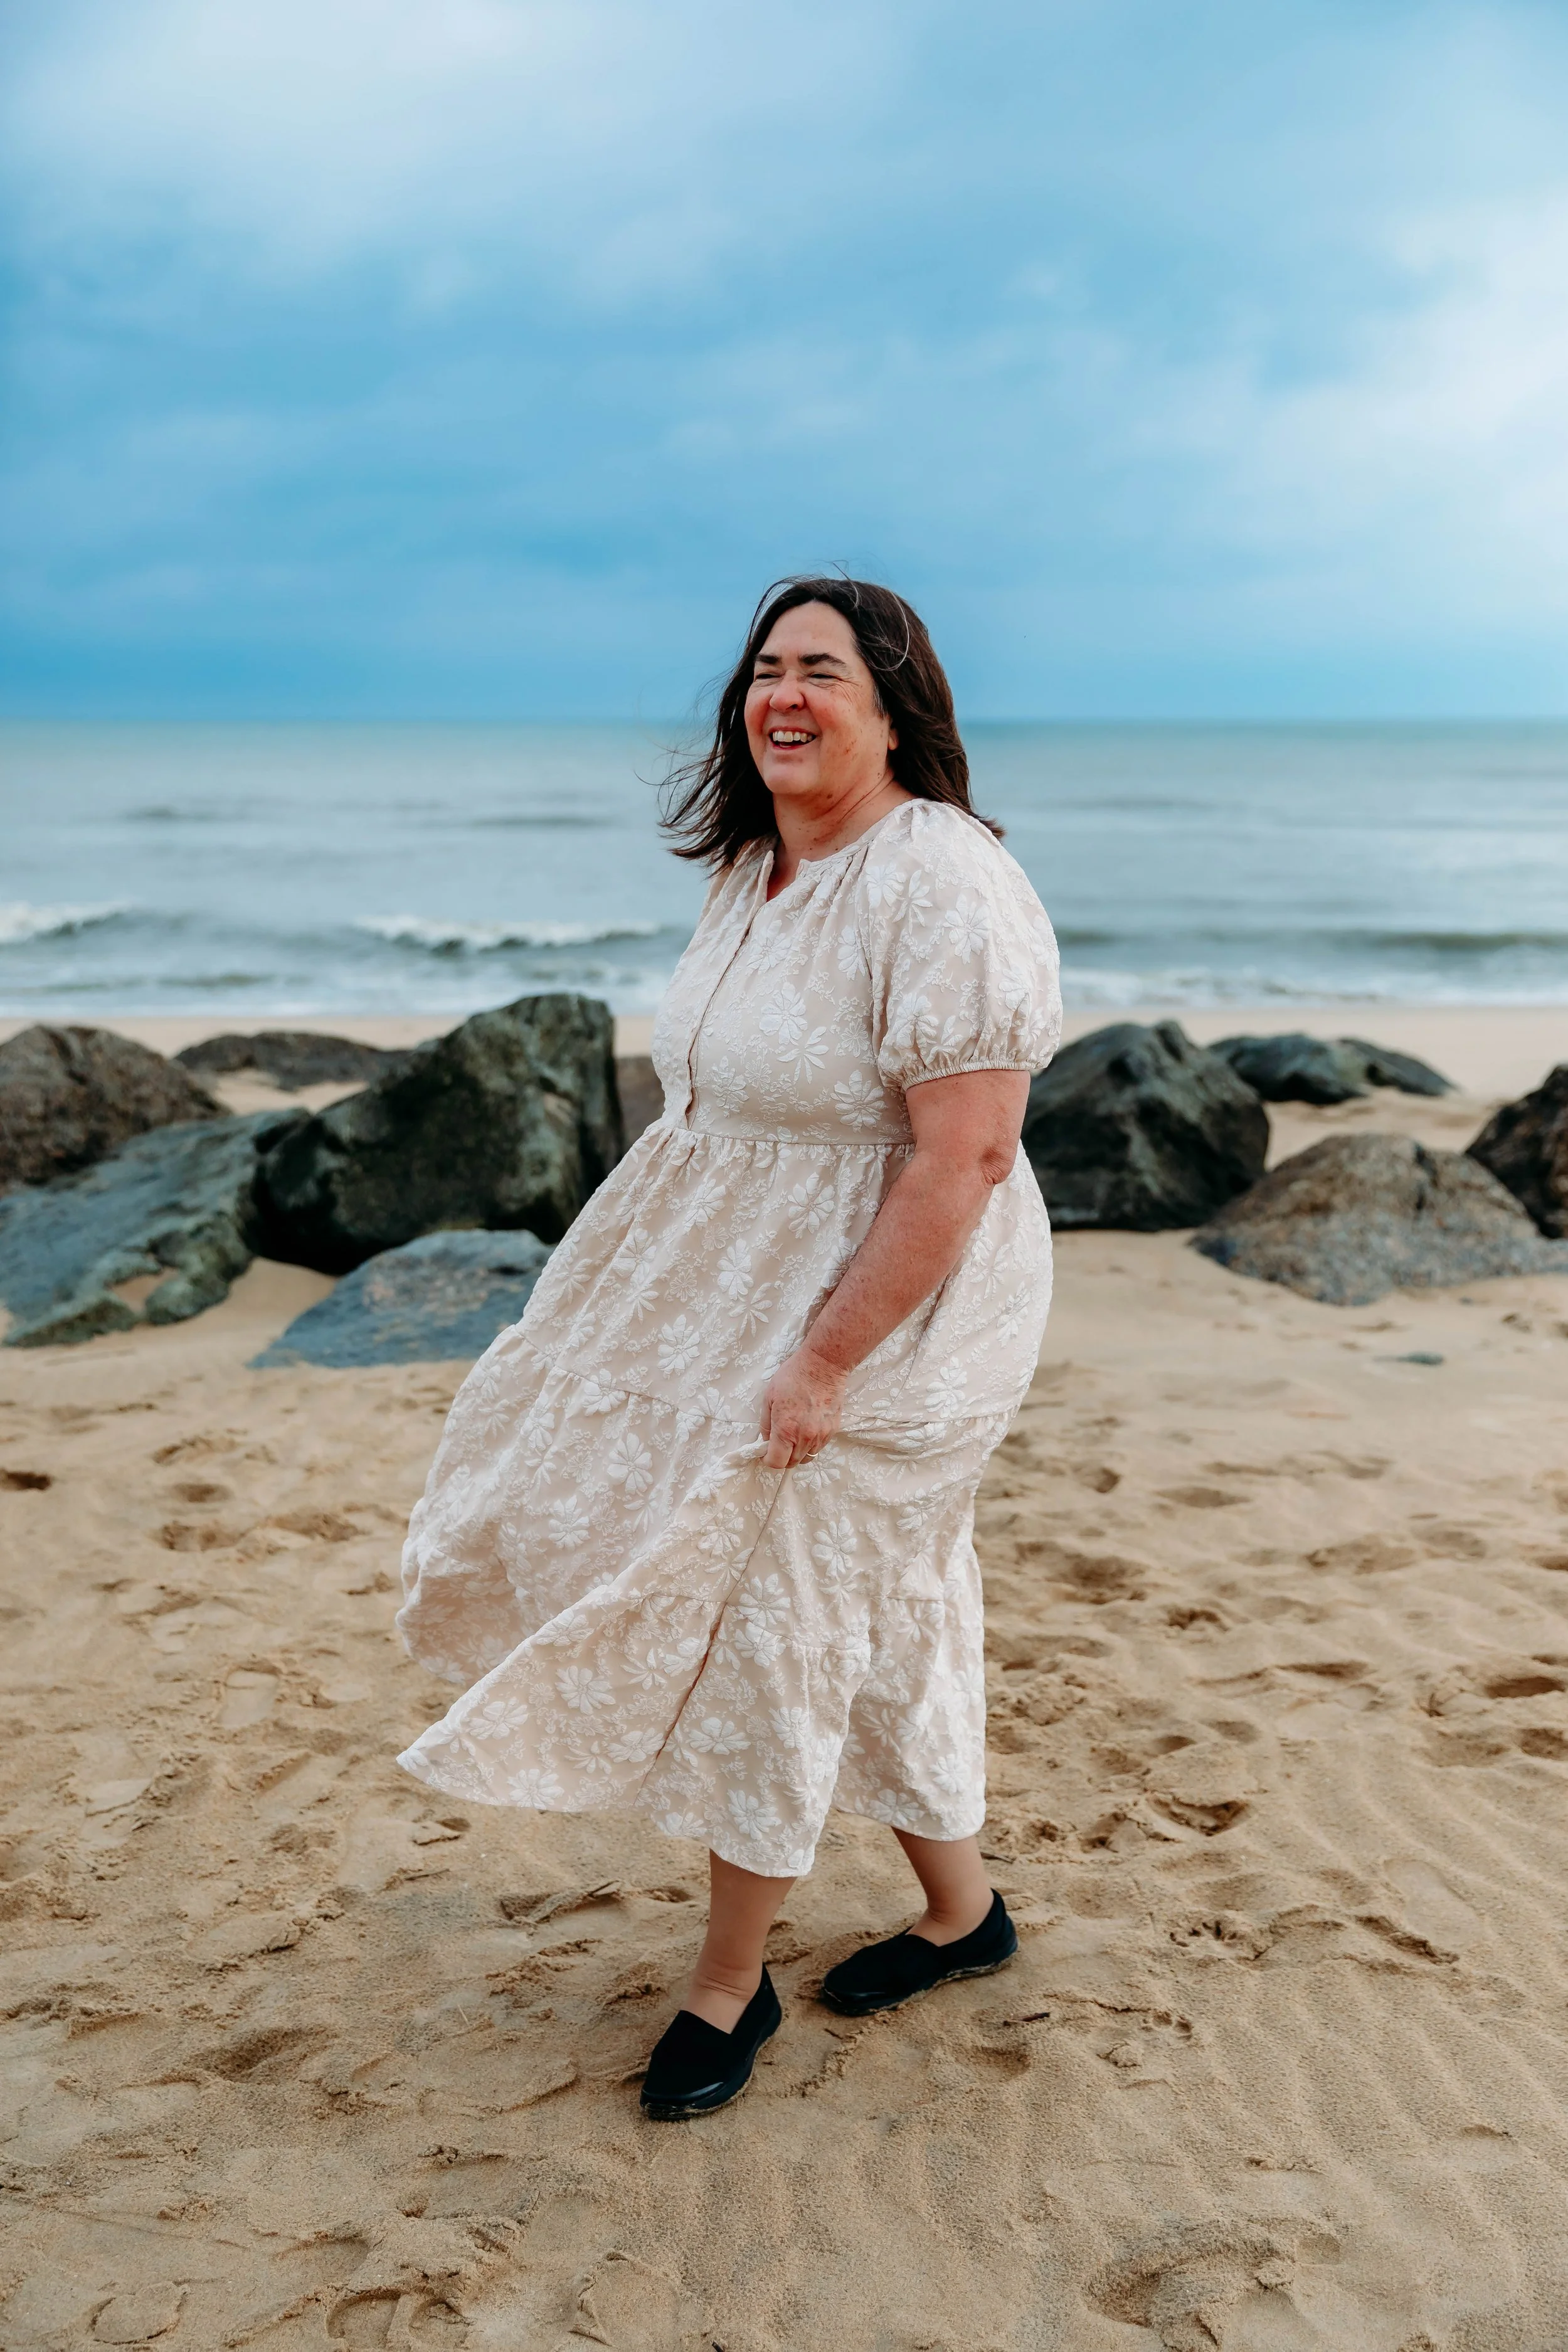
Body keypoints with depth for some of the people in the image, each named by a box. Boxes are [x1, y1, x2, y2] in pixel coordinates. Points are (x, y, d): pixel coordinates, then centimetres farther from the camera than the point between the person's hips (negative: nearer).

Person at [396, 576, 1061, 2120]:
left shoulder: (940, 891, -23)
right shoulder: (754, 868, 6)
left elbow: (966, 1154, -27)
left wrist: (821, 1361, -26)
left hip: (879, 1316, -8)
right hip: (725, 1298, 8)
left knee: (777, 1628, 4)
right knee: (882, 1616, 19)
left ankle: (727, 1985, 25)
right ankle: (963, 1909, 40)